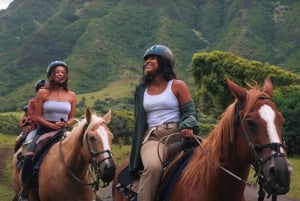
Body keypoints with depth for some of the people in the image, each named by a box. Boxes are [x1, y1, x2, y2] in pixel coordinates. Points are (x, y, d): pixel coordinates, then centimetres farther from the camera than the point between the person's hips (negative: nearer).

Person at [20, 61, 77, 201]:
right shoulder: (43, 93, -1)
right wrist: (53, 125, -18)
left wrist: (66, 124, -13)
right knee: (29, 157, -26)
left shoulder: (71, 96, 6)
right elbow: (38, 117, -3)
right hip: (44, 131, -2)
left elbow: (72, 118, 10)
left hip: (63, 132, 2)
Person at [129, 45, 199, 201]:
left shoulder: (178, 86, 8)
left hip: (177, 134, 0)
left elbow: (189, 112, 1)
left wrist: (188, 126, -21)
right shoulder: (141, 90, 20)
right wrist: (137, 145, 22)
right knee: (153, 167, -32)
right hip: (152, 136, 1)